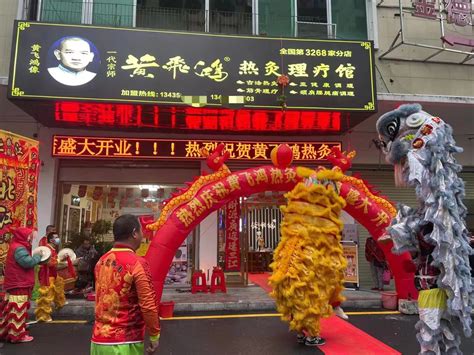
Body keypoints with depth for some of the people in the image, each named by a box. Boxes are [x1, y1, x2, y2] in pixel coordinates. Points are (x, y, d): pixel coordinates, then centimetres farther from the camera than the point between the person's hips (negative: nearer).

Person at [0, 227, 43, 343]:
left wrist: (36, 257, 5)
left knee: (12, 309, 17)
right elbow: (28, 262, -27)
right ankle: (17, 335, 3)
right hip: (18, 285, -11)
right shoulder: (19, 248, -20)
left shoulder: (18, 247, 14)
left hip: (16, 283, 11)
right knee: (18, 309, -4)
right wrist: (38, 256, -12)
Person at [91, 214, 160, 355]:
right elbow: (148, 305, -18)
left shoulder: (101, 261, 4)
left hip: (99, 339, 7)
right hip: (126, 343, -6)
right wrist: (154, 335, -6)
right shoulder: (137, 263, -17)